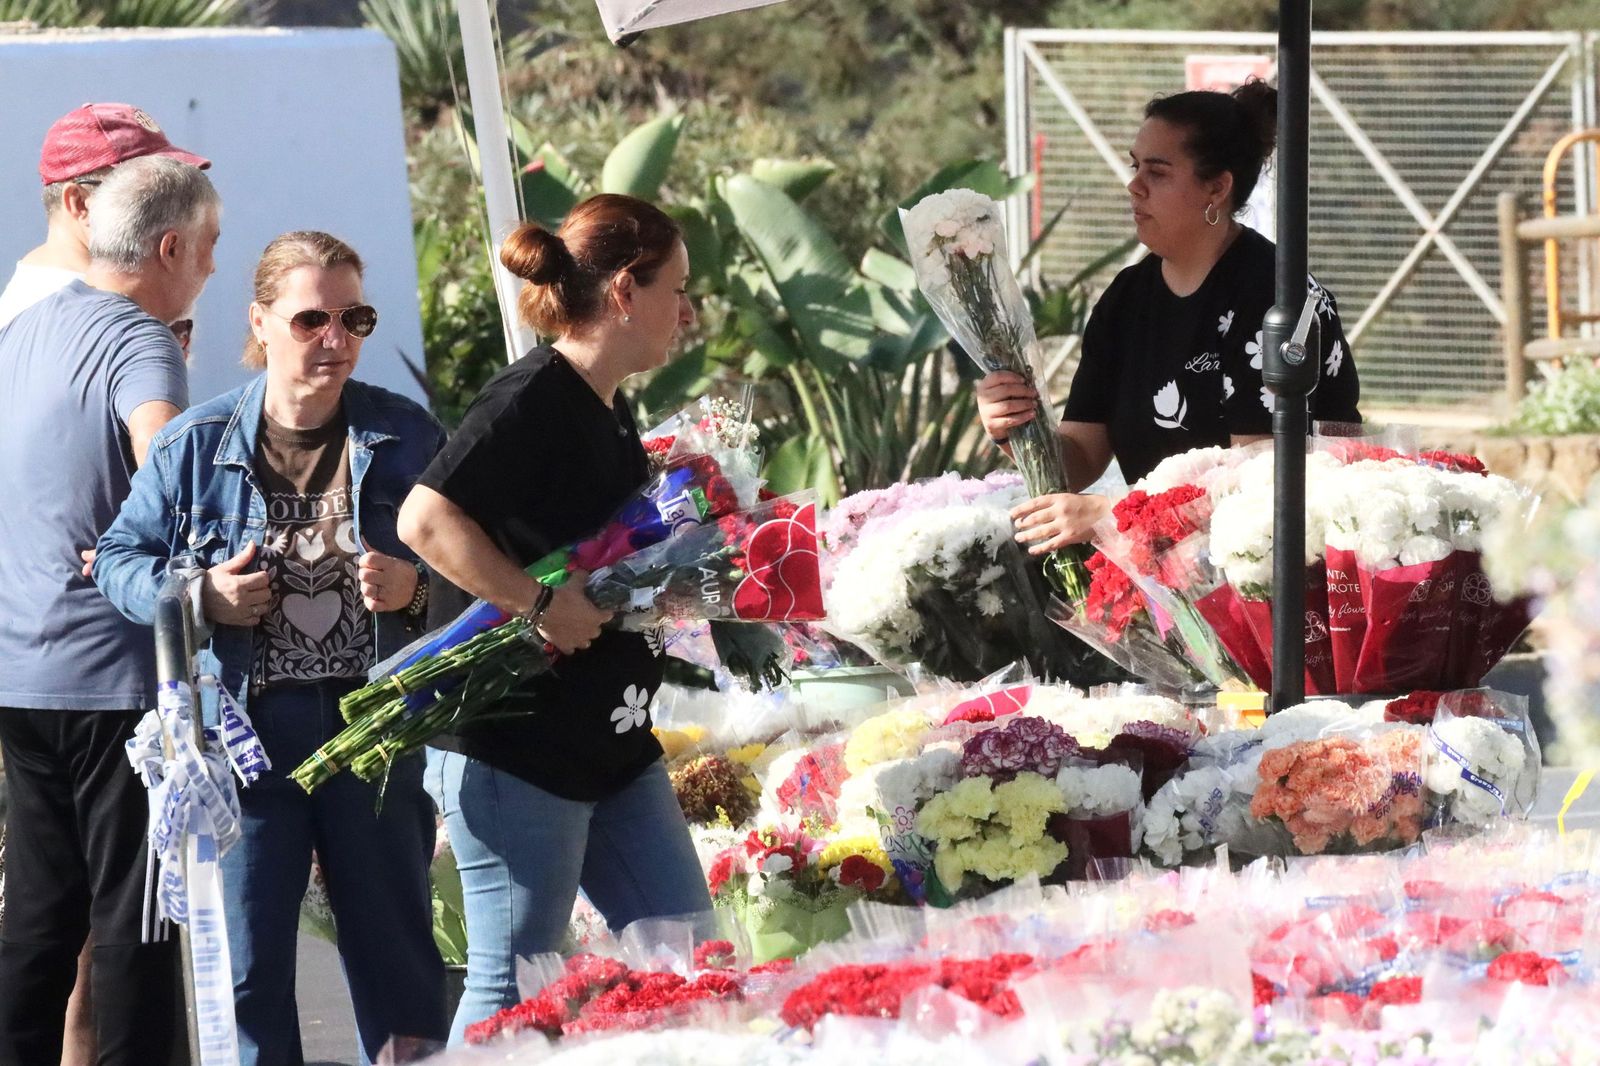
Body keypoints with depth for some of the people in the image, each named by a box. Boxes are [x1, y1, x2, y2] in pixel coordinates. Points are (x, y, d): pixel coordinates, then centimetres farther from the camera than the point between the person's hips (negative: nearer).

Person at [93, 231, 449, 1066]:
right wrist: (201, 597, -12)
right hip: (245, 726, 0)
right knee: (246, 962, 3)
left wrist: (414, 588, -15)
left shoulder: (405, 436, 1)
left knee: (394, 948, 9)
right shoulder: (195, 444, -1)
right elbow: (120, 558, 5)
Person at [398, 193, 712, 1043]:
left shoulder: (611, 413, 14)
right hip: (517, 749, -10)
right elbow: (425, 520, -28)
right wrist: (541, 604, -26)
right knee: (511, 986, -3)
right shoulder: (534, 399, -15)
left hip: (614, 747, 10)